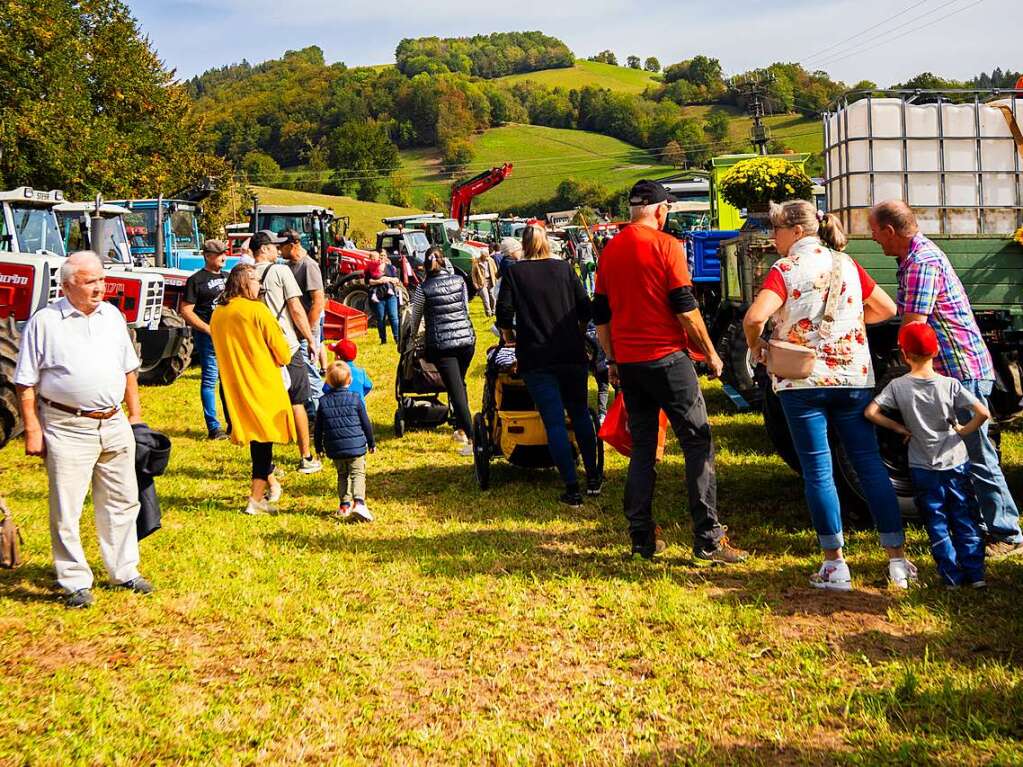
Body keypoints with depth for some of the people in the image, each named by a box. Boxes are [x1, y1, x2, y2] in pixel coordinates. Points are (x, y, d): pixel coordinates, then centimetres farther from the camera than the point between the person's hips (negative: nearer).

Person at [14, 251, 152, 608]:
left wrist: (135, 414, 14)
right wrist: (32, 430, -9)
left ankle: (124, 571, 27)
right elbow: (27, 383, -5)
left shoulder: (112, 316, 8)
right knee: (66, 512, 1)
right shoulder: (45, 321, -7)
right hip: (67, 428, -5)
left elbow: (128, 369, 17)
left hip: (114, 424, 5)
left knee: (121, 502, 13)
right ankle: (75, 582, 13)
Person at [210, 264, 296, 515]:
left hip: (235, 387, 6)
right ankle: (256, 499, -2)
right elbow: (282, 352, -9)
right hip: (262, 383, -6)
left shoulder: (217, 315, 5)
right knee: (263, 437, 1)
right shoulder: (257, 310, -13)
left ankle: (271, 483, 33)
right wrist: (280, 360, 12)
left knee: (256, 436, 20)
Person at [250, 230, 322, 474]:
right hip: (287, 346, -4)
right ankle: (306, 458, 16)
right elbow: (296, 310, -9)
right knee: (297, 403, 8)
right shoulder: (280, 271, -8)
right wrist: (310, 338, 0)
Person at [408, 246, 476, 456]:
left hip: (441, 344, -4)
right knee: (460, 385, 22)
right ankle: (461, 429, 27)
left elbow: (416, 317, 9)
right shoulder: (459, 281, 5)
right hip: (466, 339, 4)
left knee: (456, 391, -5)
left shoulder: (424, 289, -3)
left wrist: (412, 337, 27)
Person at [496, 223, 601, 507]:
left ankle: (572, 488, -4)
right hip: (572, 355, 2)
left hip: (535, 359, -2)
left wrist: (509, 336, 14)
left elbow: (504, 313, -6)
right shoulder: (565, 268, 4)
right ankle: (593, 478, 22)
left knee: (555, 422, -1)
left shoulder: (515, 273, -1)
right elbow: (585, 308, 5)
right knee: (580, 414, 17)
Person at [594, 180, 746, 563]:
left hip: (628, 362, 6)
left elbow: (600, 314, 13)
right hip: (666, 359, -6)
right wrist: (710, 352, 0)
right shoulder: (665, 245, -8)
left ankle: (642, 538, 12)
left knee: (642, 448, 12)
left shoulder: (610, 251, 10)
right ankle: (708, 538, -4)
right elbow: (685, 308, -10)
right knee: (698, 442, 0)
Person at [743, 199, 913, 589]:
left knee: (818, 472, 3)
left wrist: (755, 345, -2)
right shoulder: (847, 264, 9)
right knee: (870, 465, 8)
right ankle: (897, 558, 9)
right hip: (854, 377, 4)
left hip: (803, 380, -4)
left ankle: (835, 564, 6)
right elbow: (887, 309, 16)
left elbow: (755, 317, -21)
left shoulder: (785, 269, -6)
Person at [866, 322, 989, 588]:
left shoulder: (898, 386, -9)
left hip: (923, 468, -1)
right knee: (964, 519, 12)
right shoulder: (949, 384, -8)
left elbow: (870, 412, -15)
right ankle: (976, 573, 12)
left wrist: (898, 427, -2)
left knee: (936, 523, 8)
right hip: (956, 462, 1)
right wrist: (963, 431, 2)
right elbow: (983, 413, -15)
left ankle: (952, 576, 9)